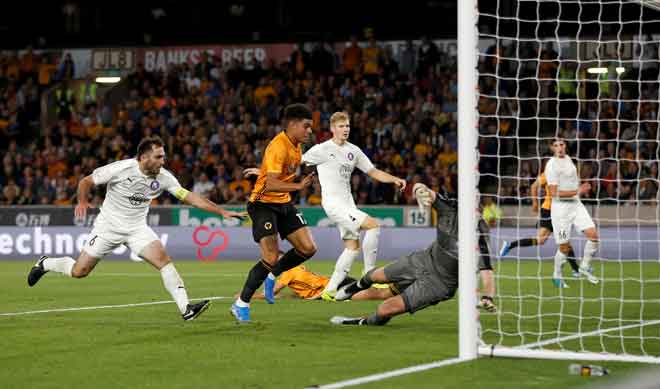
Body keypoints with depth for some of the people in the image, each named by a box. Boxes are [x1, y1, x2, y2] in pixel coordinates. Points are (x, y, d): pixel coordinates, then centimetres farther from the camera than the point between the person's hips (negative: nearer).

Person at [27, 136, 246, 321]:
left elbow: (189, 197, -12)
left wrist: (221, 212, -19)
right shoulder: (121, 169, -20)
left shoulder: (163, 177, -10)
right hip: (109, 226, -3)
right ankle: (45, 264, 31)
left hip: (137, 228, 3)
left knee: (164, 260, -19)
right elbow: (86, 182, -10)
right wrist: (82, 201, -30)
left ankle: (186, 309, -22)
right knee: (79, 271, 0)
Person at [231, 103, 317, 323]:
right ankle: (241, 304, -2)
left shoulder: (296, 145, 6)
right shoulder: (278, 147, -23)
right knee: (271, 258, -16)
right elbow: (271, 184, -32)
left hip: (283, 203, 9)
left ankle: (272, 276, 21)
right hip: (264, 203, -9)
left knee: (308, 248, 0)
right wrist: (299, 186, -40)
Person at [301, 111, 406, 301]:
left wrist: (394, 179, -2)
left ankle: (330, 290, 12)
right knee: (373, 225, -19)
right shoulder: (322, 149, -6)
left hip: (347, 204, 8)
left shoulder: (353, 150, 12)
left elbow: (373, 172, 14)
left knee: (353, 246, 6)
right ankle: (369, 275, -12)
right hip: (333, 202, -8)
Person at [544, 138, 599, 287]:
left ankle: (584, 267, 10)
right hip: (561, 207, -7)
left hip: (576, 204, 7)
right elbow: (554, 193, -21)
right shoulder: (552, 165, -15)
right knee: (564, 247, -2)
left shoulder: (568, 159, 10)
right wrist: (577, 191, -22)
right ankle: (557, 276, 19)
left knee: (593, 234, -8)